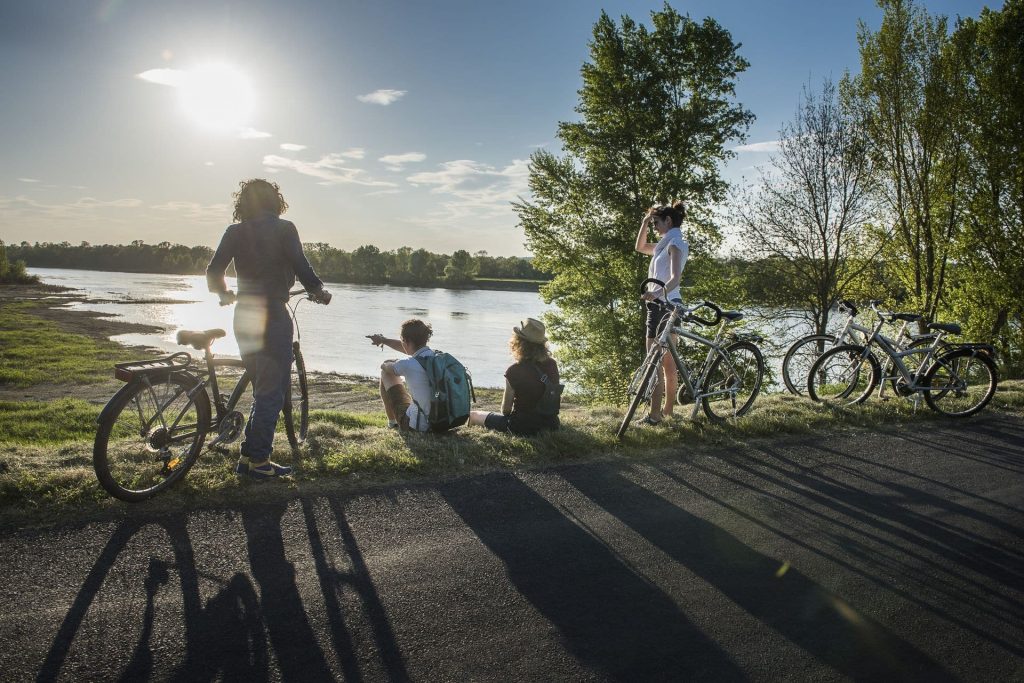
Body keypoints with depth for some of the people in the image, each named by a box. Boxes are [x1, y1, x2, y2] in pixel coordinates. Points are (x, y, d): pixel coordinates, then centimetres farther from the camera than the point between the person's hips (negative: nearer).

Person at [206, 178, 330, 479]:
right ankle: (260, 462, 4)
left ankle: (248, 456, 19)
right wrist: (319, 291, 5)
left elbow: (213, 271, 6)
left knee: (264, 388, 17)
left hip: (244, 316, 6)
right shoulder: (283, 228, -6)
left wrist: (224, 294, 26)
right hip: (272, 316, -6)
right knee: (272, 390, 2)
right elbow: (301, 267, -12)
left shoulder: (235, 231, 7)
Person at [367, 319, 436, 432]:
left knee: (386, 372, 11)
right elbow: (409, 348, 20)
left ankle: (392, 422, 27)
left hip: (417, 425, -6)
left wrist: (384, 365, 30)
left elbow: (387, 368, 5)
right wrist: (383, 340, 33)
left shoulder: (408, 365, -19)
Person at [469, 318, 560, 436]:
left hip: (523, 427, -6)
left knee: (473, 416, 12)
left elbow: (505, 410, -10)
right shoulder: (552, 365, -4)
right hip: (550, 424, 6)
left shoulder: (514, 371, -19)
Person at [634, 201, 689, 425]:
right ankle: (668, 409, 23)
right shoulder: (666, 243, 18)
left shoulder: (675, 243, -11)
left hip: (663, 304, -10)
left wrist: (657, 293, -41)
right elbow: (640, 247, 31)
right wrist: (644, 222, 19)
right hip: (666, 305, 10)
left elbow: (676, 277, -24)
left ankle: (654, 415, -6)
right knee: (667, 361, 14)